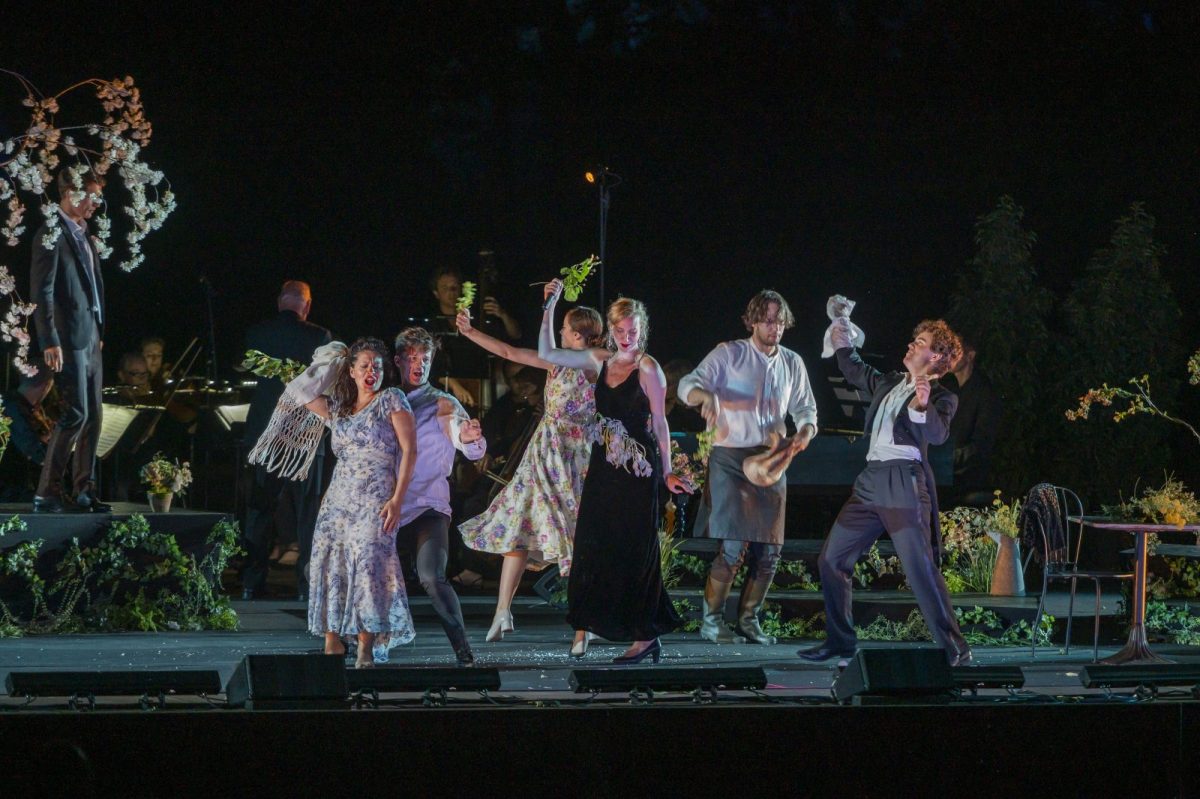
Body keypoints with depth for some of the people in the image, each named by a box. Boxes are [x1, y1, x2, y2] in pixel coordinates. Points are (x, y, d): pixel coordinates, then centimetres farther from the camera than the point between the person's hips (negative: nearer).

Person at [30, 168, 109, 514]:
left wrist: (100, 332, 16)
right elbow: (42, 291, -15)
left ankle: (84, 491, 15)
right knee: (75, 414, -11)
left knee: (93, 416, 9)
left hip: (91, 339, 9)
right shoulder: (52, 233, -11)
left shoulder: (83, 235, 16)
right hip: (69, 339, -9)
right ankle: (46, 494, -6)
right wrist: (50, 342, -19)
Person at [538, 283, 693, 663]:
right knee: (592, 544, 4)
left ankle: (646, 637, 3)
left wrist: (666, 472, -6)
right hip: (604, 465, 6)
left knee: (634, 552, -3)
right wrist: (550, 307, 9)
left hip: (637, 469, -6)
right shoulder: (600, 360, 9)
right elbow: (547, 353, 15)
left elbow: (659, 423, -6)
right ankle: (584, 627, 9)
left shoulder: (647, 368, -8)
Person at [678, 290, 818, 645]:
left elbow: (805, 409, 18)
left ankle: (748, 620, 19)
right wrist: (707, 396, -33)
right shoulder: (729, 354, -2)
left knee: (769, 550, 4)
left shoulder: (792, 363, 13)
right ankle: (711, 620, -2)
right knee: (734, 546, -14)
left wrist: (805, 433, -5)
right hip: (730, 459, -5)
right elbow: (687, 385, -9)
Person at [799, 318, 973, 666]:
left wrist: (922, 407, -37)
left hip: (904, 485, -8)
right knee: (831, 560, 8)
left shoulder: (941, 397, -1)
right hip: (871, 482, 8)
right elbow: (855, 372, 38)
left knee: (921, 570, -12)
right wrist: (843, 342, 31)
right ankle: (840, 641, 18)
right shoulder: (890, 383, 19)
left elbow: (938, 433, -21)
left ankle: (955, 649, -7)